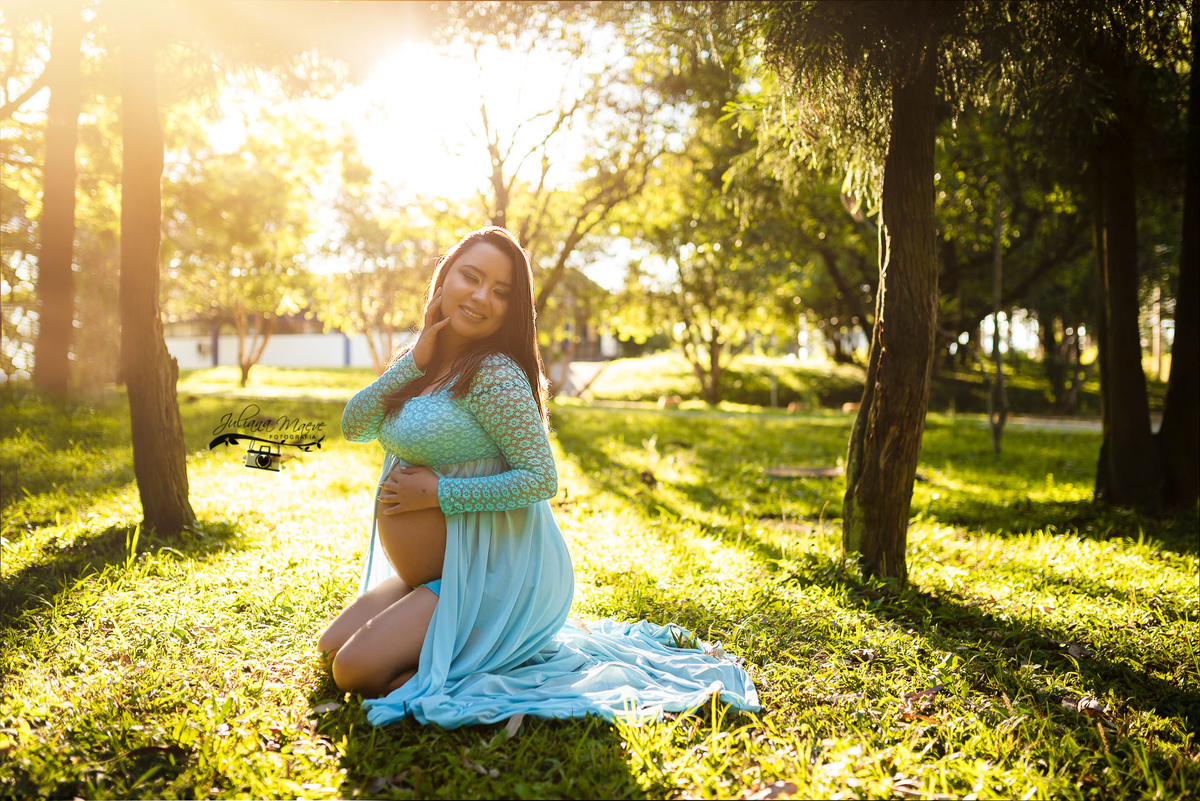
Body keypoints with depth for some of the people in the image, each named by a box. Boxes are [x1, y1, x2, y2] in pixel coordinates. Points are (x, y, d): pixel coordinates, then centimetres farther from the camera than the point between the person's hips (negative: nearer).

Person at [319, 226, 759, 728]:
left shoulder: (494, 375, -21)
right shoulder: (425, 360, 5)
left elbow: (541, 479, -24)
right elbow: (354, 426, -1)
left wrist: (437, 492, -21)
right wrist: (416, 359, -12)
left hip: (495, 574, -9)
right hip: (431, 572, 9)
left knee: (356, 669, -15)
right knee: (331, 648, 16)